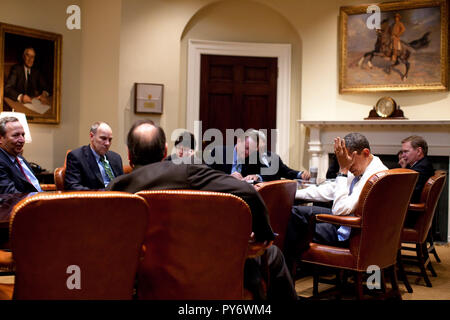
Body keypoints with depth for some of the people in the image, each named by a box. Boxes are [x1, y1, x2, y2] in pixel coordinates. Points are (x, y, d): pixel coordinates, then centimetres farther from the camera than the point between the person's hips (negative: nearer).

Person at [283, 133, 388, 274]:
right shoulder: (358, 168, 2)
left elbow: (340, 209, -31)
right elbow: (331, 190, 14)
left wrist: (343, 170, -28)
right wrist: (293, 193, 12)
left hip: (351, 235, -10)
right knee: (295, 212, 9)